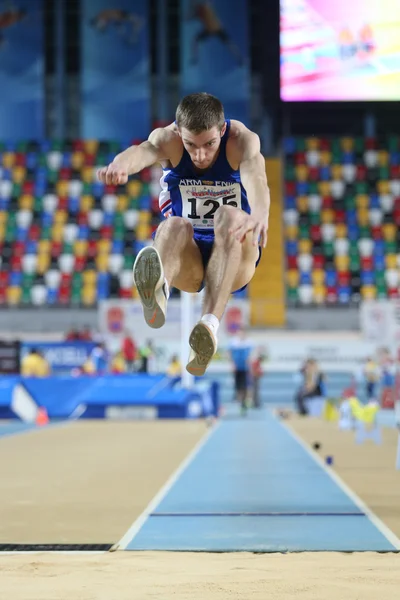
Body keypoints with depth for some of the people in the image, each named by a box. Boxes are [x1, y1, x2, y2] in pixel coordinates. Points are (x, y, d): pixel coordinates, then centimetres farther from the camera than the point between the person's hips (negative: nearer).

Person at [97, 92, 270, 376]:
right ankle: (158, 293, -67)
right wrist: (121, 165, -62)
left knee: (229, 216, -33)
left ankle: (211, 323, -51)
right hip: (187, 259, 1)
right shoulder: (168, 139, -12)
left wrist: (261, 214, -62)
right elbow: (144, 151, -37)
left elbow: (254, 174, -38)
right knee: (174, 227, -33)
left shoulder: (241, 139, -15)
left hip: (235, 259, -1)